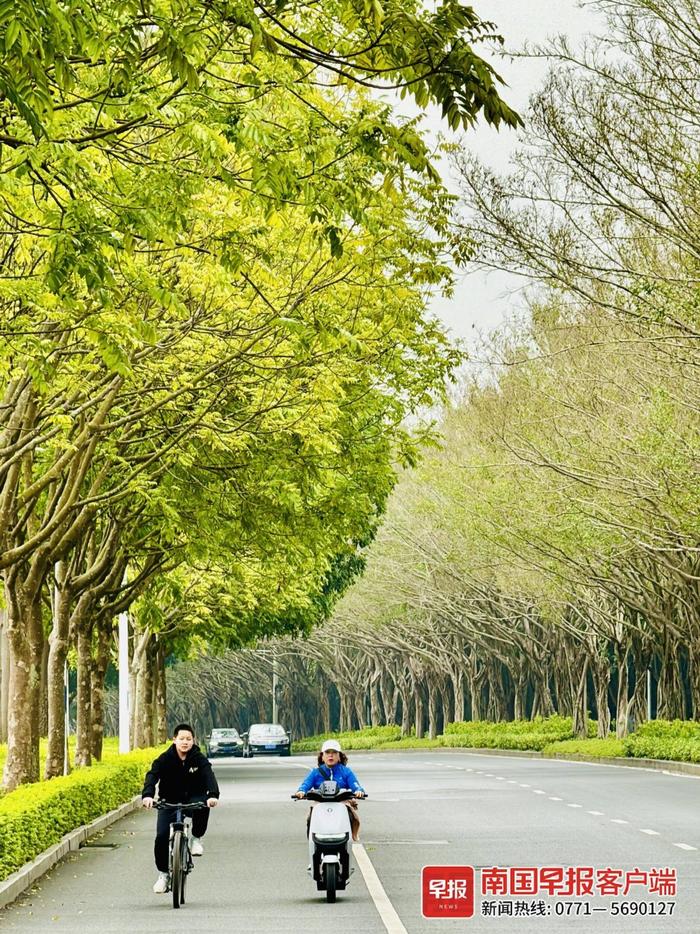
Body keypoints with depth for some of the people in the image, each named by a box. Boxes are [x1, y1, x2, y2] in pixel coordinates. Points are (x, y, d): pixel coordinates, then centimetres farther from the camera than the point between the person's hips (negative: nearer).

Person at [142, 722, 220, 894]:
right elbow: (152, 776, -24)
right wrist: (147, 795, -45)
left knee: (203, 805, -35)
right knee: (162, 836, -15)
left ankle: (196, 839, -9)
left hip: (193, 800, 0)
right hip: (169, 802, 1)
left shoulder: (199, 759, -9)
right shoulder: (165, 759, -10)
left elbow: (209, 776, -24)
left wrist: (213, 795, -45)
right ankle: (163, 873, 5)